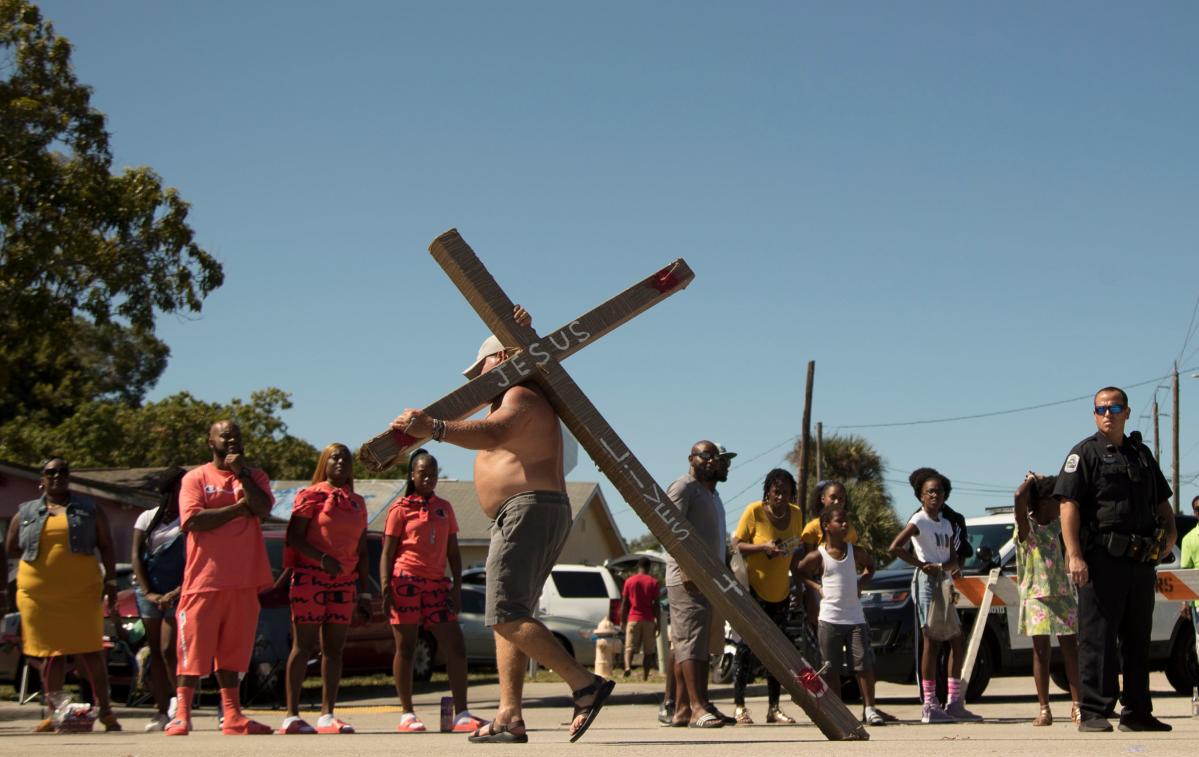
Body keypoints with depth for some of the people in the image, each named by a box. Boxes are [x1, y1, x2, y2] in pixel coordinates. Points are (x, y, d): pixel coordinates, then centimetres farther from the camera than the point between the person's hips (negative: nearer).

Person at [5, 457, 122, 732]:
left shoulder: (89, 509, 9)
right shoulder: (25, 513, 13)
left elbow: (106, 546, 8)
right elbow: (10, 548, 19)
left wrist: (111, 580, -1)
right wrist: (37, 549, 6)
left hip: (81, 593, -2)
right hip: (37, 594, 2)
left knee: (90, 652, -3)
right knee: (49, 653, 5)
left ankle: (105, 709, 4)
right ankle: (55, 712, 14)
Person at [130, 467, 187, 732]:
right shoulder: (148, 518, 10)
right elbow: (136, 555, 6)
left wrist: (179, 591, -15)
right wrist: (148, 592, -5)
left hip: (178, 591, -3)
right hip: (149, 590, 3)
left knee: (169, 649, -14)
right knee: (155, 652, 3)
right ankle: (162, 711, 5)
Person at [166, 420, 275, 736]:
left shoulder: (255, 476, 13)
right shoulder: (196, 478, 3)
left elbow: (263, 508, -6)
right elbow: (193, 520, -12)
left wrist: (241, 473, -9)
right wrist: (239, 508, -8)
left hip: (243, 581, 3)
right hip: (204, 579, -3)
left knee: (232, 651, 8)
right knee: (193, 651, -5)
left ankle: (233, 716, 11)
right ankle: (181, 715, -1)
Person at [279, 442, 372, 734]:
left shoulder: (357, 502, 15)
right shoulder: (310, 495, 0)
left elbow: (361, 551, 17)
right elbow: (294, 537, -8)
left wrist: (365, 592, 13)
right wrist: (322, 557, -23)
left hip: (345, 582, 5)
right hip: (310, 577, -5)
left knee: (334, 648, 4)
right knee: (304, 645, -4)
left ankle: (327, 715, 7)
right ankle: (292, 715, -3)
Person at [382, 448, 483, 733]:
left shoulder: (444, 508, 15)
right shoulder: (401, 508, 2)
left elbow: (453, 552, 15)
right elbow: (387, 552, -2)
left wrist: (456, 587, 6)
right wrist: (385, 588, -12)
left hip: (436, 583, 5)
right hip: (405, 581, -5)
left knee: (455, 646, -2)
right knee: (405, 648, 0)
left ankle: (461, 714, 0)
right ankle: (407, 715, 6)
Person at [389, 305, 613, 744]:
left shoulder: (518, 396, -8)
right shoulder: (527, 396, 24)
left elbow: (492, 434, -30)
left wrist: (434, 430, -42)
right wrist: (525, 334, 30)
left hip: (527, 510, -11)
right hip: (532, 515, 11)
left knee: (507, 616, -18)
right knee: (510, 618, 6)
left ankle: (586, 686, -22)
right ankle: (509, 717, 0)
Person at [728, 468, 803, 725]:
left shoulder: (796, 514, 3)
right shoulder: (754, 511, -13)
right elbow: (736, 544, -11)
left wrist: (799, 583, 11)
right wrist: (763, 547, -25)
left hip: (781, 591, 6)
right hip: (753, 588, -5)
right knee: (747, 646, -9)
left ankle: (774, 708, 14)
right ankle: (739, 706, -3)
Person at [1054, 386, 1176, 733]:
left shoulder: (1141, 453, 19)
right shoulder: (1085, 453, 0)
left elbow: (1162, 501, 28)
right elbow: (1069, 505, -10)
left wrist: (1170, 531, 7)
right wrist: (1075, 556, -20)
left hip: (1140, 562, 6)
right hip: (1101, 560, -6)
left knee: (1137, 640, 11)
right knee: (1097, 639, -7)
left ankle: (1137, 712, 18)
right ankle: (1094, 713, -5)